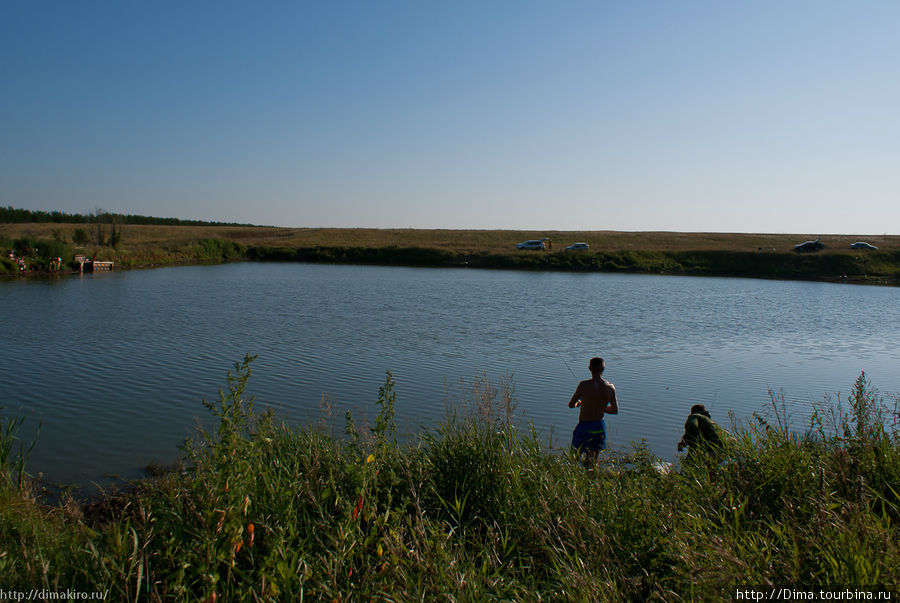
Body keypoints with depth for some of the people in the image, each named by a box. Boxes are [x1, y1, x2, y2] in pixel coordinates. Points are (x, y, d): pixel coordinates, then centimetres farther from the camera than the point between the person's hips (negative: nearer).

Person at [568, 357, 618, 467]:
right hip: (600, 427, 5)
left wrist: (578, 403, 15)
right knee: (593, 461, 23)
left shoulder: (584, 385, -18)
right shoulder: (610, 387, -6)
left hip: (584, 427, -5)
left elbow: (571, 405, -8)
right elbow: (615, 410, 3)